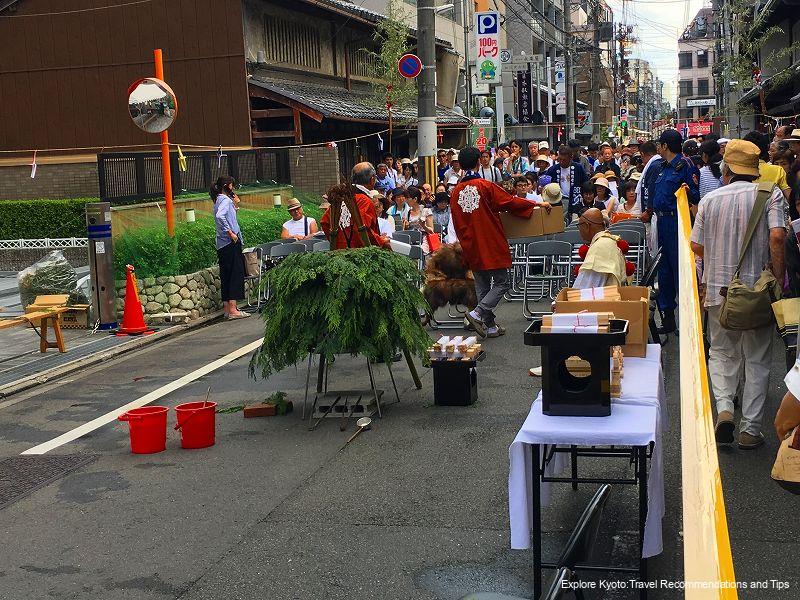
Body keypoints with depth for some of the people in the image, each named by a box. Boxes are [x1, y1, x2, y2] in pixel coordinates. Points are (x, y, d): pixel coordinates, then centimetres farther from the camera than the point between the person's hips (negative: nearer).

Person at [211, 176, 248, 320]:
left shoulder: (219, 200, 18)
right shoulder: (225, 200, -11)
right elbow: (220, 216, -28)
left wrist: (234, 205, 17)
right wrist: (230, 232, -25)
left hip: (222, 245, 10)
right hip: (230, 243, -10)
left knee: (226, 276, 11)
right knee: (236, 274, -8)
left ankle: (226, 308, 14)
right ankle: (233, 309, -10)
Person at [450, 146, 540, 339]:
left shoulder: (456, 191, 4)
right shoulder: (485, 186, -11)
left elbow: (457, 224, 9)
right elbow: (510, 202, -7)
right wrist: (535, 204, 6)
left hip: (472, 248, 6)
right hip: (492, 245, -6)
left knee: (482, 287, 12)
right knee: (501, 283, 2)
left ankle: (490, 326, 14)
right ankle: (478, 313, -15)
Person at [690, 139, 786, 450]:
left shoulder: (711, 199, 0)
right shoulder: (771, 194, -7)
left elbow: (696, 245, 2)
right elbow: (777, 237, -20)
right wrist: (778, 278, -10)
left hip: (719, 288, 2)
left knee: (722, 352, 17)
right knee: (757, 359, 10)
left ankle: (723, 407, -5)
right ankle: (750, 429, 11)